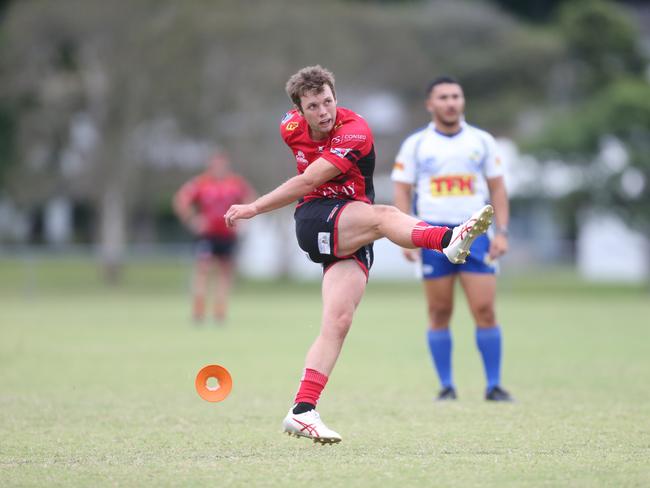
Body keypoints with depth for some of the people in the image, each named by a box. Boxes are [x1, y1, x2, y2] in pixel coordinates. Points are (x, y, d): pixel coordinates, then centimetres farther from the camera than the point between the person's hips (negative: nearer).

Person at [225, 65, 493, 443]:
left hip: (353, 238, -1)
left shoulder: (355, 131, -14)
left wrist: (254, 209, -11)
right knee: (383, 215, -31)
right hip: (313, 221, 1)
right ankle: (450, 239, -61)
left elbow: (308, 182, -17)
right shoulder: (292, 127, 3)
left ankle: (303, 411, -15)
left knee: (339, 321, -15)